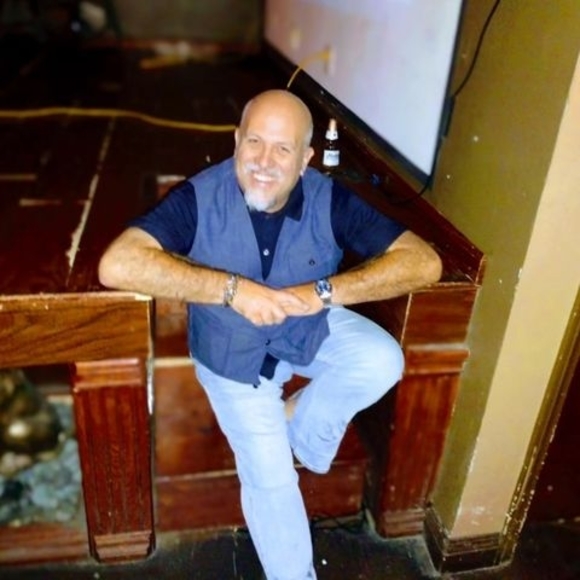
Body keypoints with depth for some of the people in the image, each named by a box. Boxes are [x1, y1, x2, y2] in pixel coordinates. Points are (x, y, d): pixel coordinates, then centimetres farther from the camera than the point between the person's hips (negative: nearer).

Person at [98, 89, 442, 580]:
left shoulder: (329, 200, -20)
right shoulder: (200, 197, -25)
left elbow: (424, 261, -24)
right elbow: (117, 265, -37)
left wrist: (325, 291, -35)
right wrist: (232, 288, -40)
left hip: (311, 329, 3)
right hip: (233, 353, -2)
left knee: (383, 362, -23)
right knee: (270, 477, -5)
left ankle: (302, 424, 7)